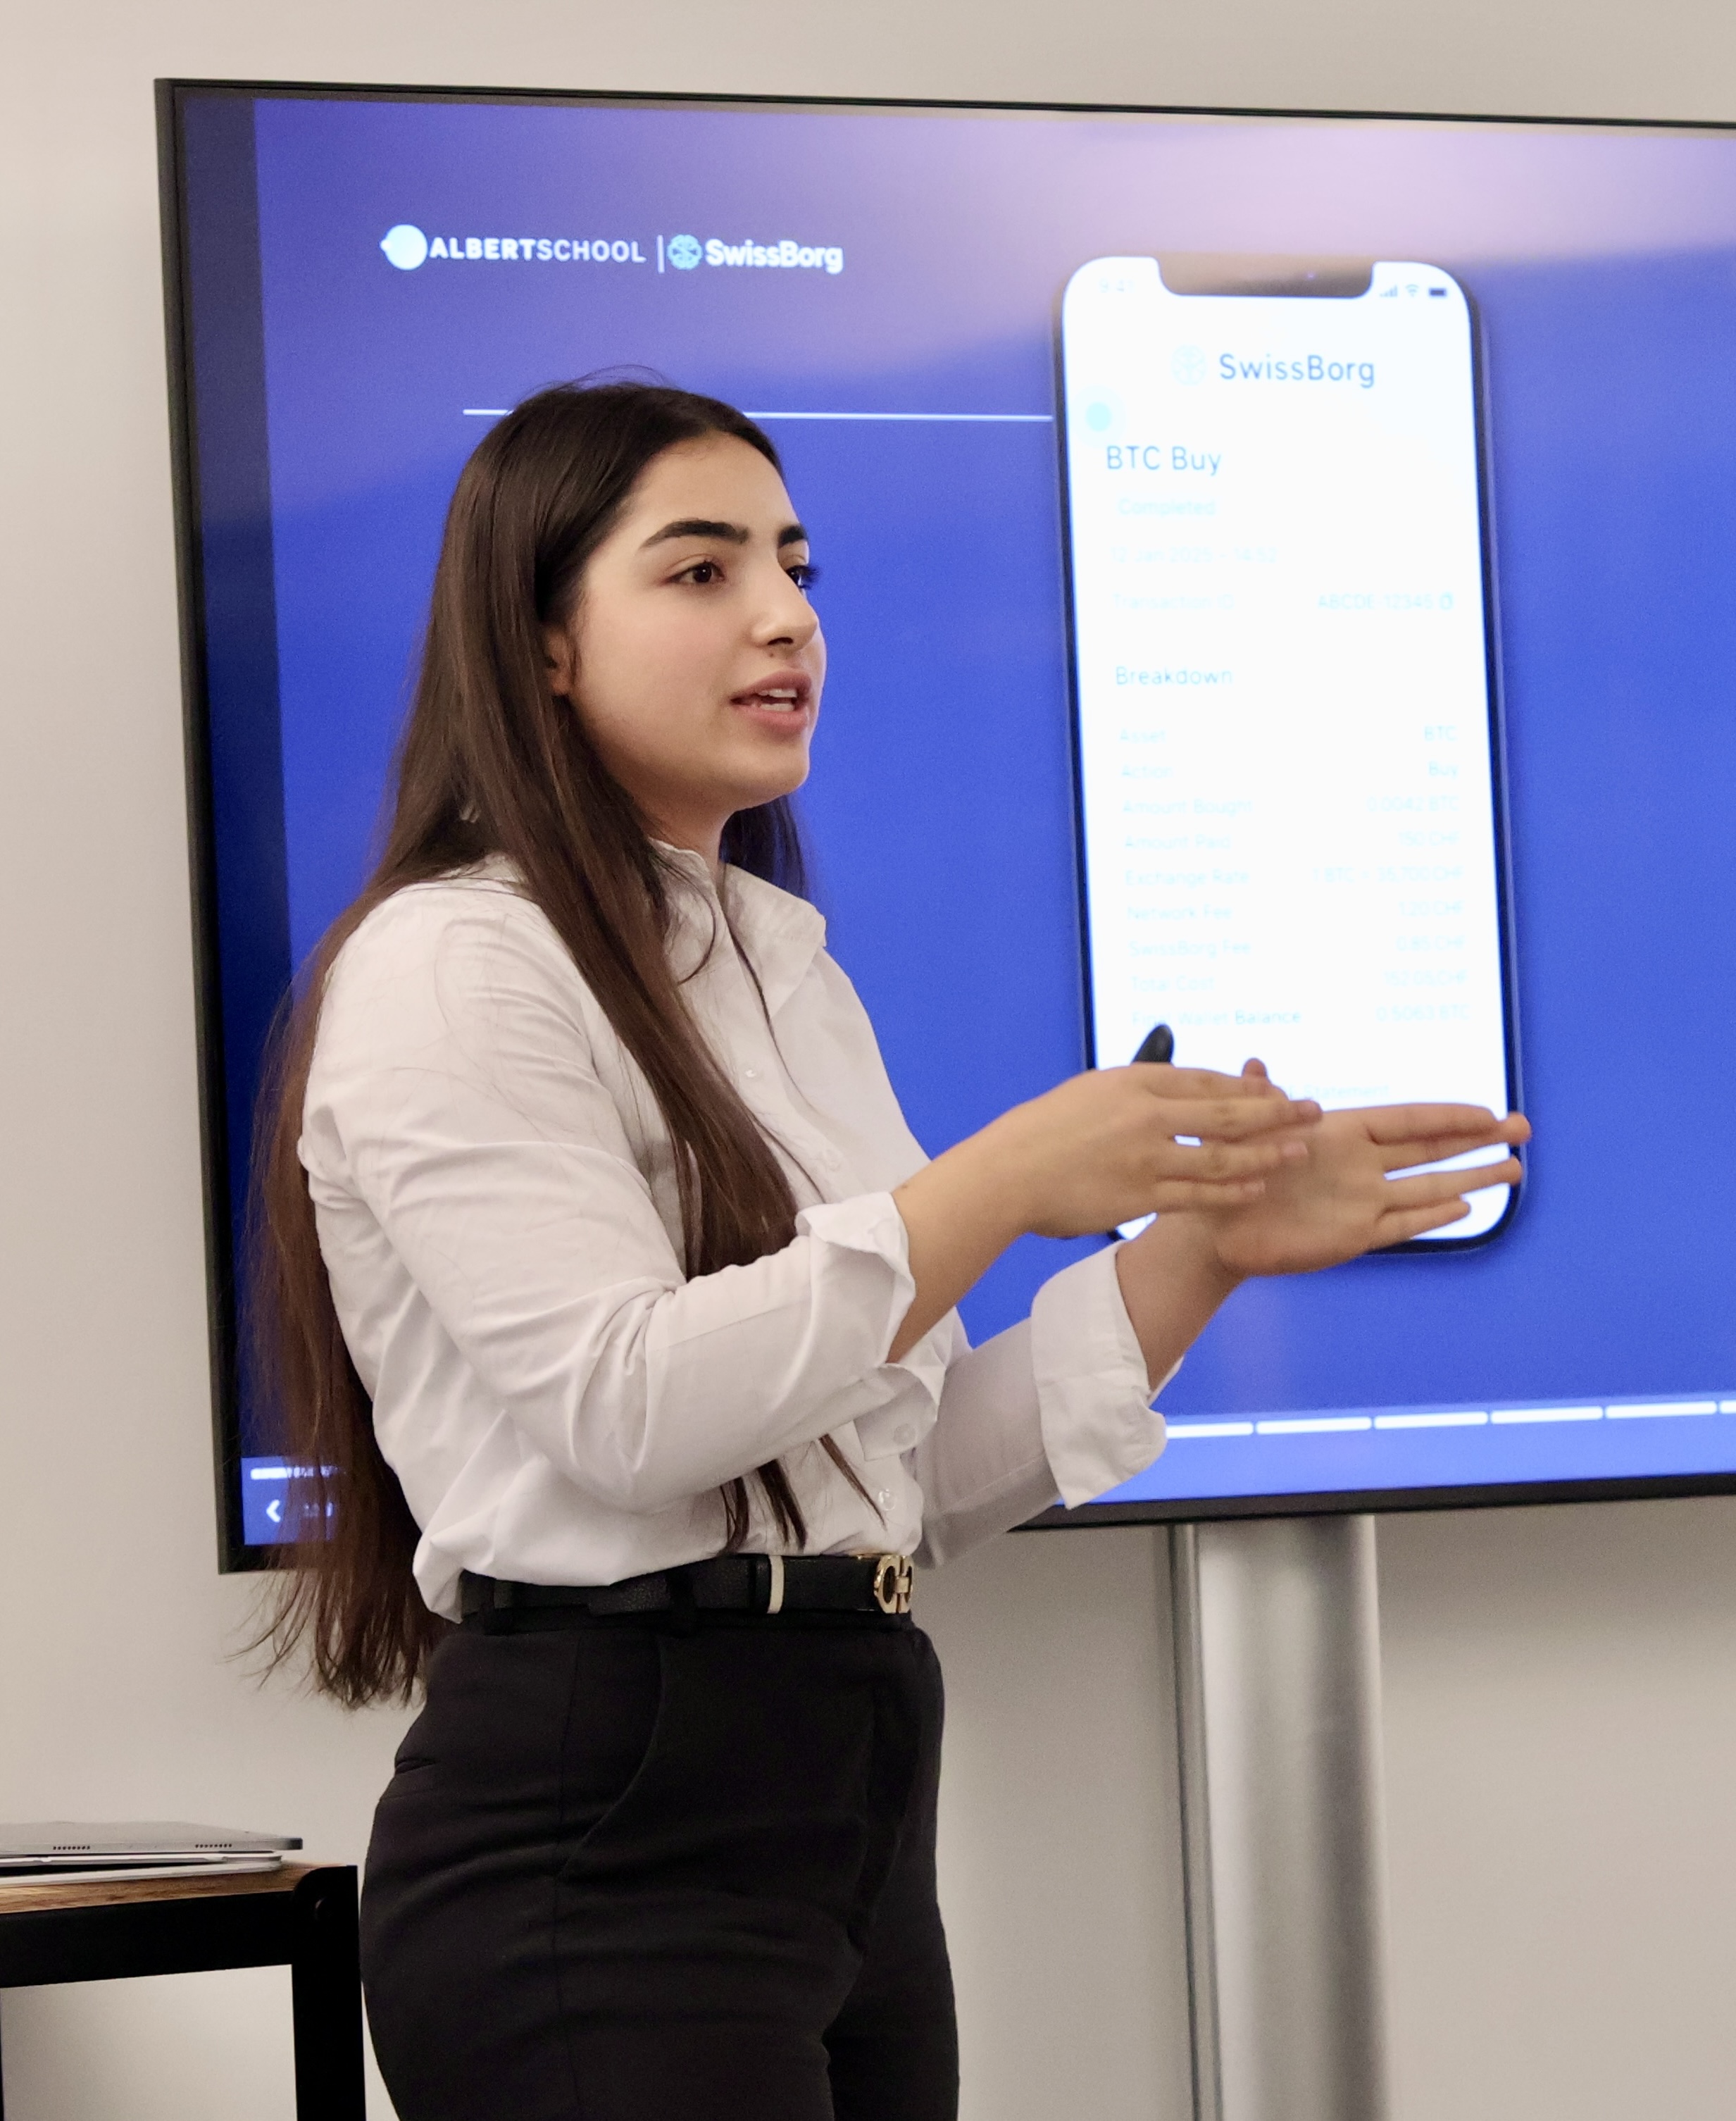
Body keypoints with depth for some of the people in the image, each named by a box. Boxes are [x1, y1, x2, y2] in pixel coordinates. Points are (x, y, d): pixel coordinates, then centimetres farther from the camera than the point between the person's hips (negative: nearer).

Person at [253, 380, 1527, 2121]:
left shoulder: (784, 971, 17)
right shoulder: (450, 969, -8)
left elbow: (922, 1473, 14)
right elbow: (624, 1408, -20)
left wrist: (1205, 1244, 3)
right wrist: (1006, 1181, -16)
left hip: (859, 1814, 8)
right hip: (602, 1843, -8)